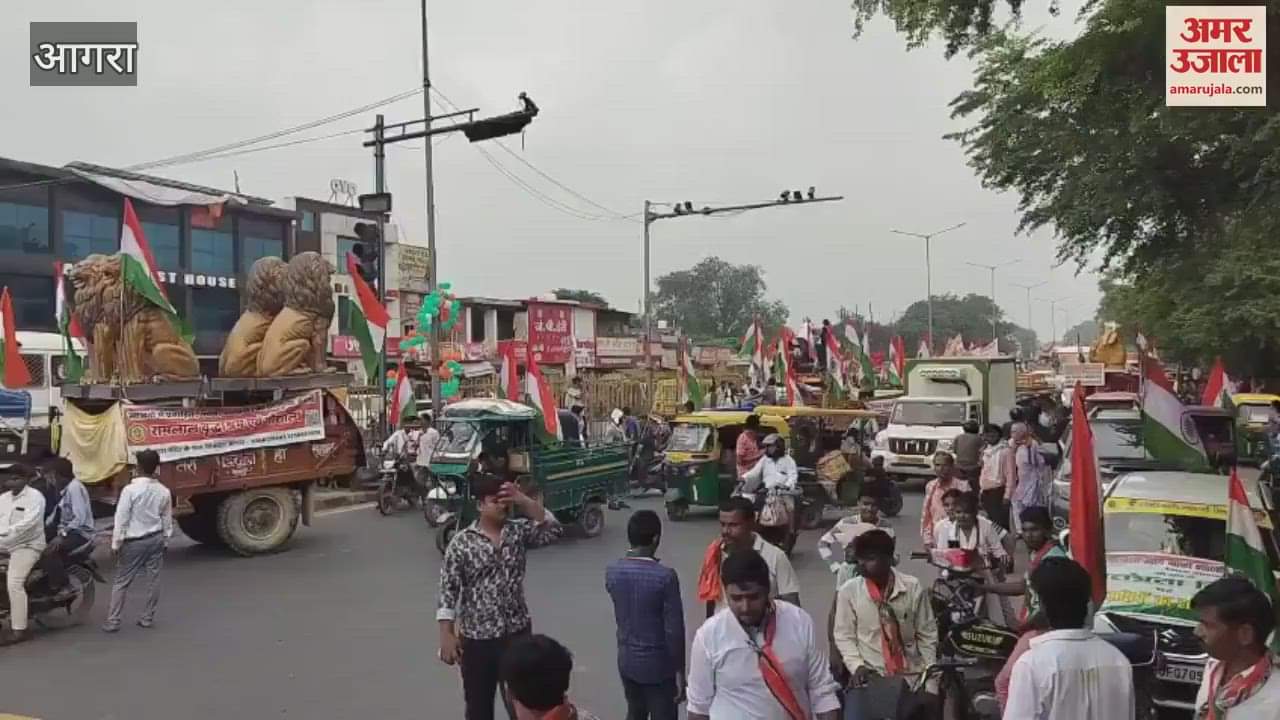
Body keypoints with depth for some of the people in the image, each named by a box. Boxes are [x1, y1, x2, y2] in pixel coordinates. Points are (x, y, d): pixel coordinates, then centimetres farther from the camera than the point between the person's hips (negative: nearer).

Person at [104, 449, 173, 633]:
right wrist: (165, 541, 18)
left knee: (122, 581, 6)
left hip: (134, 542, -4)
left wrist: (116, 544, -6)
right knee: (153, 579, 9)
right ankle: (147, 617, 16)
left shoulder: (130, 490, -16)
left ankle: (113, 621, 8)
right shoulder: (164, 491, -1)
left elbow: (121, 519, -13)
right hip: (156, 539, 4)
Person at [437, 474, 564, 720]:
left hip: (517, 631, 3)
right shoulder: (461, 543, -10)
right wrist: (447, 635, -15)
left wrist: (524, 500, -20)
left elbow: (552, 531, -16)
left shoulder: (518, 530, -1)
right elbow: (448, 592, -10)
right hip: (477, 637, -2)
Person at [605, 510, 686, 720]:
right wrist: (679, 671, -9)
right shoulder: (665, 576, -23)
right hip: (658, 664, -5)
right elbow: (674, 629, -18)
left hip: (627, 660, 5)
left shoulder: (612, 571, -6)